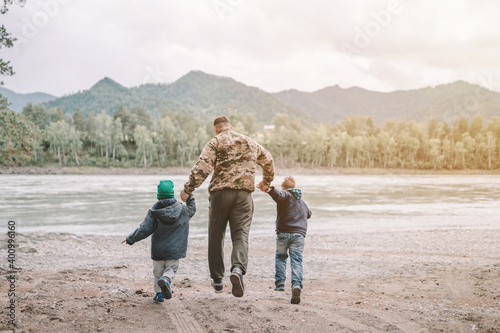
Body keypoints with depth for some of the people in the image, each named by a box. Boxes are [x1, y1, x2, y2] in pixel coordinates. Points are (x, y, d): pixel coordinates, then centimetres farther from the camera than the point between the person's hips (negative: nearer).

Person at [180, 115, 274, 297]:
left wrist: (187, 189, -10)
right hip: (243, 194, 2)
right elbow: (268, 161, 32)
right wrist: (267, 181, 48)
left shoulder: (215, 142, 3)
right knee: (240, 234, -1)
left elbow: (201, 167, -11)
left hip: (220, 193, -2)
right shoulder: (250, 143, 19)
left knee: (216, 236, 10)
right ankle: (238, 268, -28)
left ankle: (217, 279, 15)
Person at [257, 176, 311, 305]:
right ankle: (297, 285, -26)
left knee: (280, 257, 18)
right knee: (296, 260, -4)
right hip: (299, 234, 3)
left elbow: (278, 195, -22)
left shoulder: (285, 195, 5)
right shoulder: (302, 202, 26)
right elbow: (308, 214, 47)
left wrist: (268, 189, -42)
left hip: (283, 233, -3)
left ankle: (280, 283, 11)